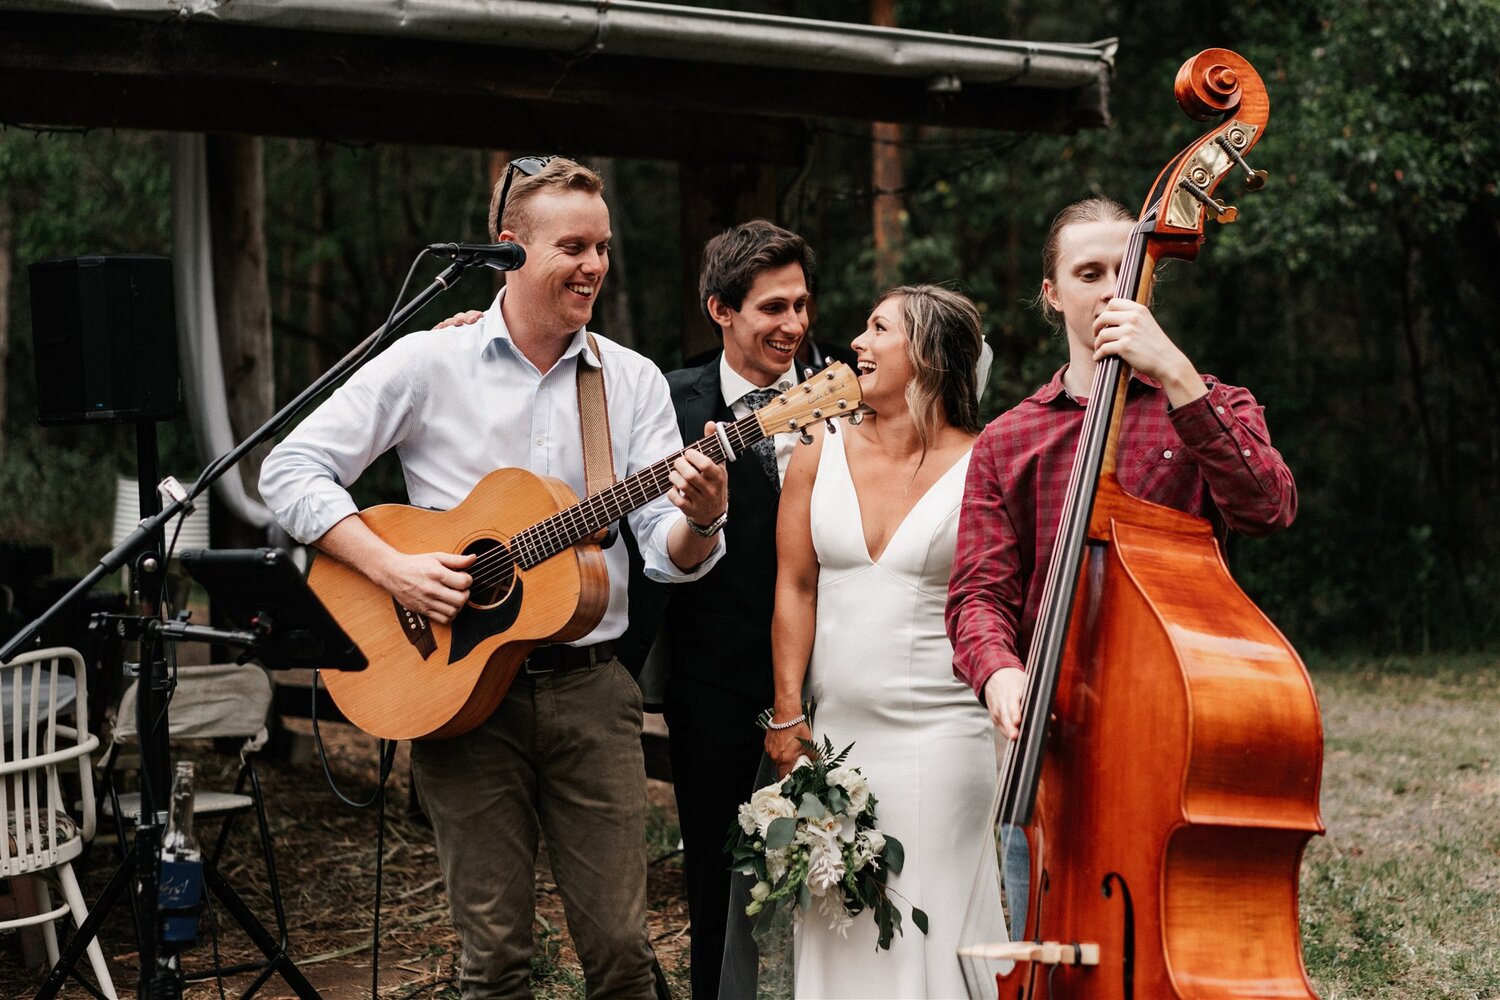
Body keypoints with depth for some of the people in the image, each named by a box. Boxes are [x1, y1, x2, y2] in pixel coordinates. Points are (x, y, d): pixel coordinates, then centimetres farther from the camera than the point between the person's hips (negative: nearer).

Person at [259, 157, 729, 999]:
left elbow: (669, 554, 1)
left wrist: (699, 524, -23)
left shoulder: (634, 382, 7)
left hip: (590, 687, 2)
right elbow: (291, 469, -3)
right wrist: (393, 566, -15)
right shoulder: (428, 363, -1)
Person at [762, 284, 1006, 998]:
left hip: (941, 733, -3)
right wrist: (787, 713, 0)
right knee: (837, 924, 5)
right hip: (834, 731, 3)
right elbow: (794, 588, 5)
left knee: (932, 917, -1)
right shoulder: (821, 456, 6)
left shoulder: (983, 469, -4)